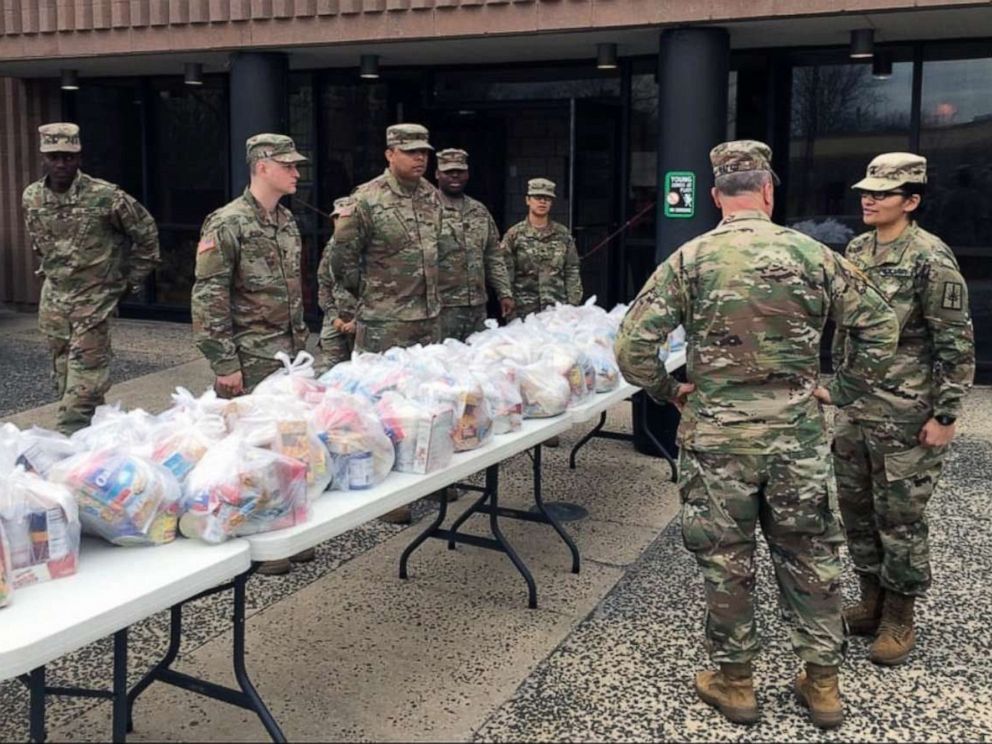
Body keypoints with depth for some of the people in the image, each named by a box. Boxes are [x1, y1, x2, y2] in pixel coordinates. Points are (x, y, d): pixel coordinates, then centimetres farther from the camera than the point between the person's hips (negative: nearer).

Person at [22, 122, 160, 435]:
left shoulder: (106, 196, -16)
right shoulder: (31, 198, -1)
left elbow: (146, 232, -4)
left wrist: (131, 279, -1)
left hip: (95, 296, -5)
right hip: (54, 296, 6)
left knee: (85, 372, -9)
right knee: (63, 371, 10)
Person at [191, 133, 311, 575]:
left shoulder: (287, 221, 13)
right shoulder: (227, 224, -12)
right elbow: (208, 299, -15)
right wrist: (224, 363, -17)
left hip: (289, 356, 8)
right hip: (250, 362, -7)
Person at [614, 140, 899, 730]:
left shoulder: (689, 260, -7)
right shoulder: (812, 254, -2)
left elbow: (633, 346, -12)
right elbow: (880, 326, 3)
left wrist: (667, 390, 5)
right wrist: (846, 392, 13)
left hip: (718, 435, -1)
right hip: (799, 434, 2)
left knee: (727, 560, 12)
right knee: (811, 555, 15)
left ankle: (736, 681, 26)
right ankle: (822, 682, 27)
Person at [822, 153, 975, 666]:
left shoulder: (930, 259, -13)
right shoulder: (856, 250, 8)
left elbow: (957, 343, -12)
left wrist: (945, 415, -13)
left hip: (905, 416, -7)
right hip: (854, 410, 7)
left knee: (900, 516, 3)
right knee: (855, 506, 15)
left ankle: (899, 618, 19)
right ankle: (871, 600, 32)